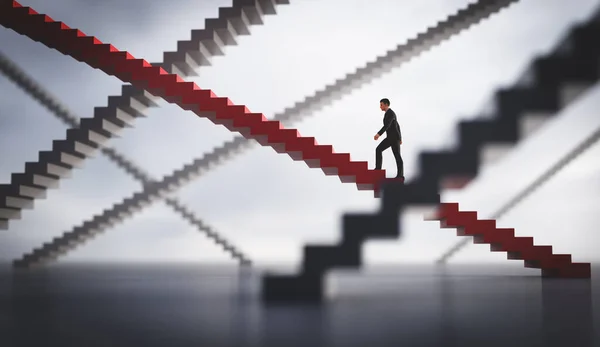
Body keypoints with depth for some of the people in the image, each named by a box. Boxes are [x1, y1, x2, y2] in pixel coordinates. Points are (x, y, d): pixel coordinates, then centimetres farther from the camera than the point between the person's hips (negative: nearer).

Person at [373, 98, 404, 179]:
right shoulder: (389, 113, 18)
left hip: (394, 137, -9)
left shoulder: (391, 113, -15)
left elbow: (386, 126, -30)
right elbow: (397, 126, 24)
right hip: (390, 137, 9)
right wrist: (400, 138, 28)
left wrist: (378, 134, -40)